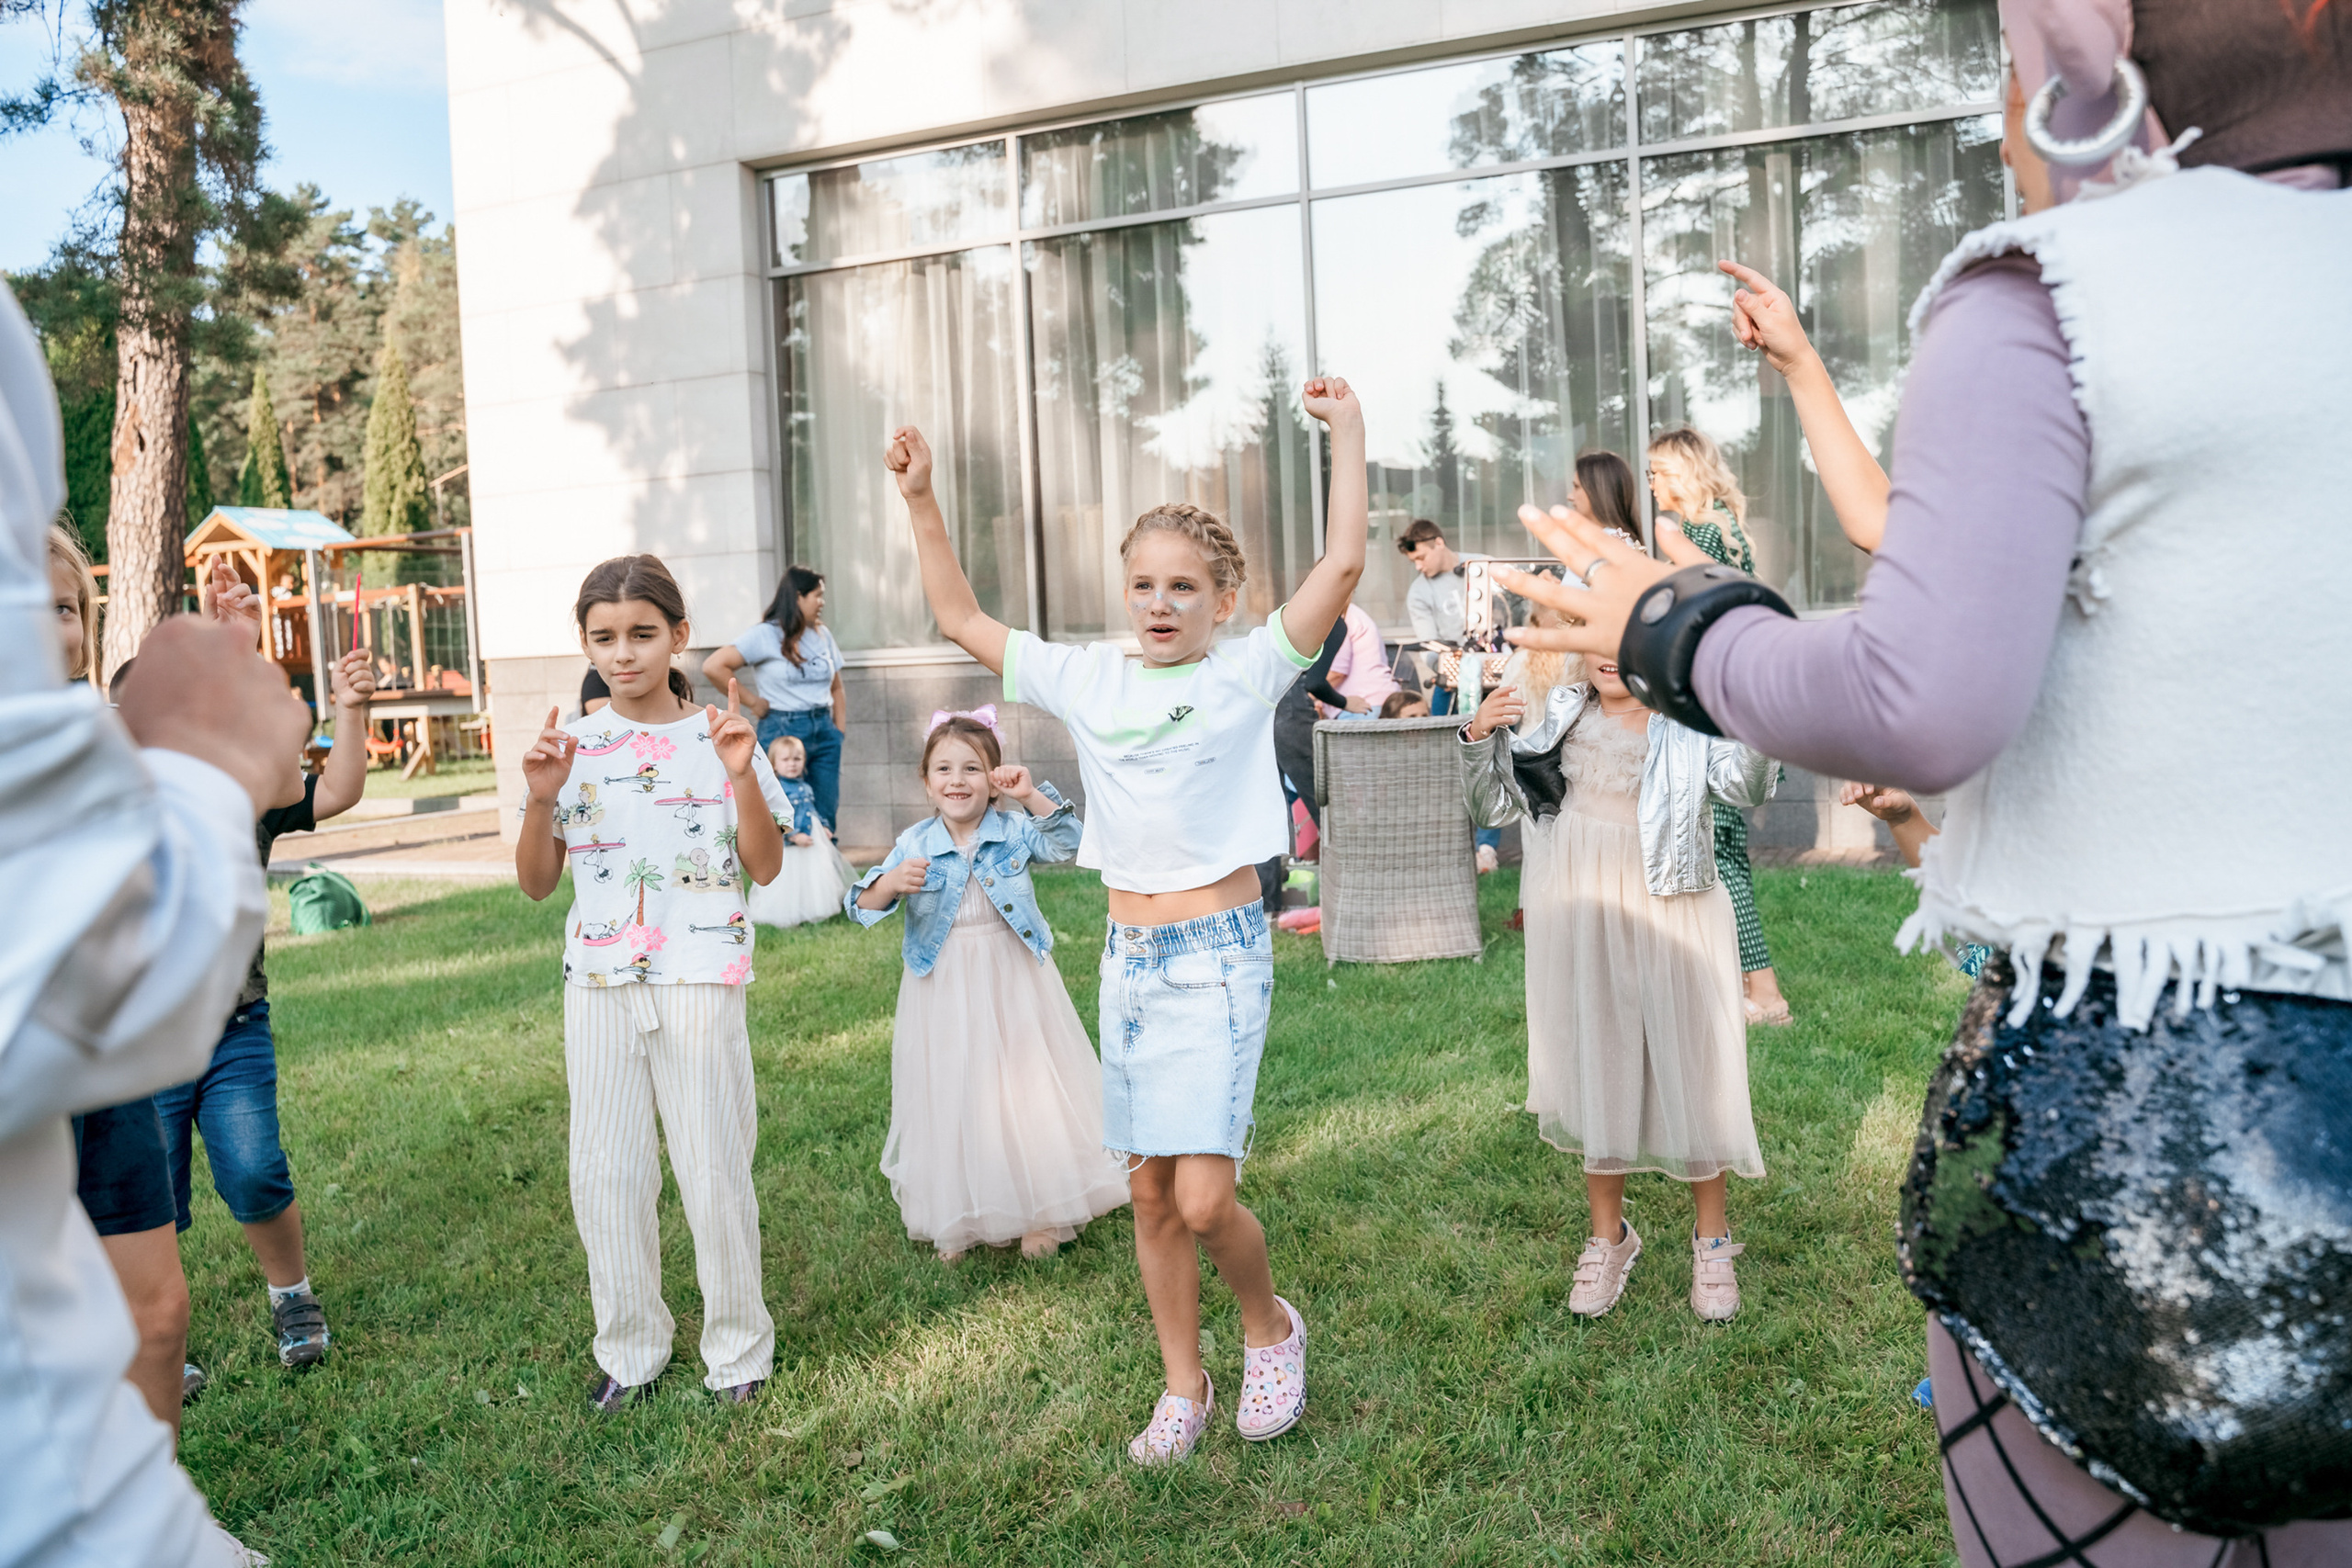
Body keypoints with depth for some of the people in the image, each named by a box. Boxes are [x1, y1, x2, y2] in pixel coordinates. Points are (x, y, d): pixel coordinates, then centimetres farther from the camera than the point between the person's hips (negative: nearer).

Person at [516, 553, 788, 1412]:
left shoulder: (717, 737, -1)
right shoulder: (571, 746, 5)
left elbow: (765, 869, -3)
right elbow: (537, 884, 5)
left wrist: (743, 777, -17)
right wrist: (540, 799, -12)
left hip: (699, 979, -3)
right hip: (598, 984, 3)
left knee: (713, 1171, 3)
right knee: (605, 1174, 9)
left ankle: (738, 1347, 22)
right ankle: (630, 1348, 28)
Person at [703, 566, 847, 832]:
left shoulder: (823, 634, 13)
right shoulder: (765, 635, -5)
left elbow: (836, 690, 19)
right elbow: (713, 667, -14)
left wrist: (839, 735, 9)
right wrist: (751, 702, -9)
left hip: (824, 730, 5)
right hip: (781, 730, -5)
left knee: (825, 818, 3)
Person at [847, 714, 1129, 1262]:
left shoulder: (1014, 831, -5)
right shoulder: (914, 845, -5)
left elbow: (1068, 842, -17)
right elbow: (862, 909, -7)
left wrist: (1031, 795, -25)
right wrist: (890, 883, -27)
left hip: (1014, 988, 0)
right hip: (944, 995, 1)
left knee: (1024, 1090, 7)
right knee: (952, 1098, 8)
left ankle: (1040, 1213, 24)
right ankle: (958, 1220, 26)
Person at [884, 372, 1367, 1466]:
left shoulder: (1246, 673, -5)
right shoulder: (1088, 679, 6)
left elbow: (1342, 566, -16)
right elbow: (960, 620, 11)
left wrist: (1346, 431, -12)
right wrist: (921, 501, 5)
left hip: (1216, 956, -4)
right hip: (1127, 955, 5)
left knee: (1204, 1198, -10)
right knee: (1149, 1190, 11)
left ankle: (1270, 1326, 22)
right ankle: (1184, 1387, 29)